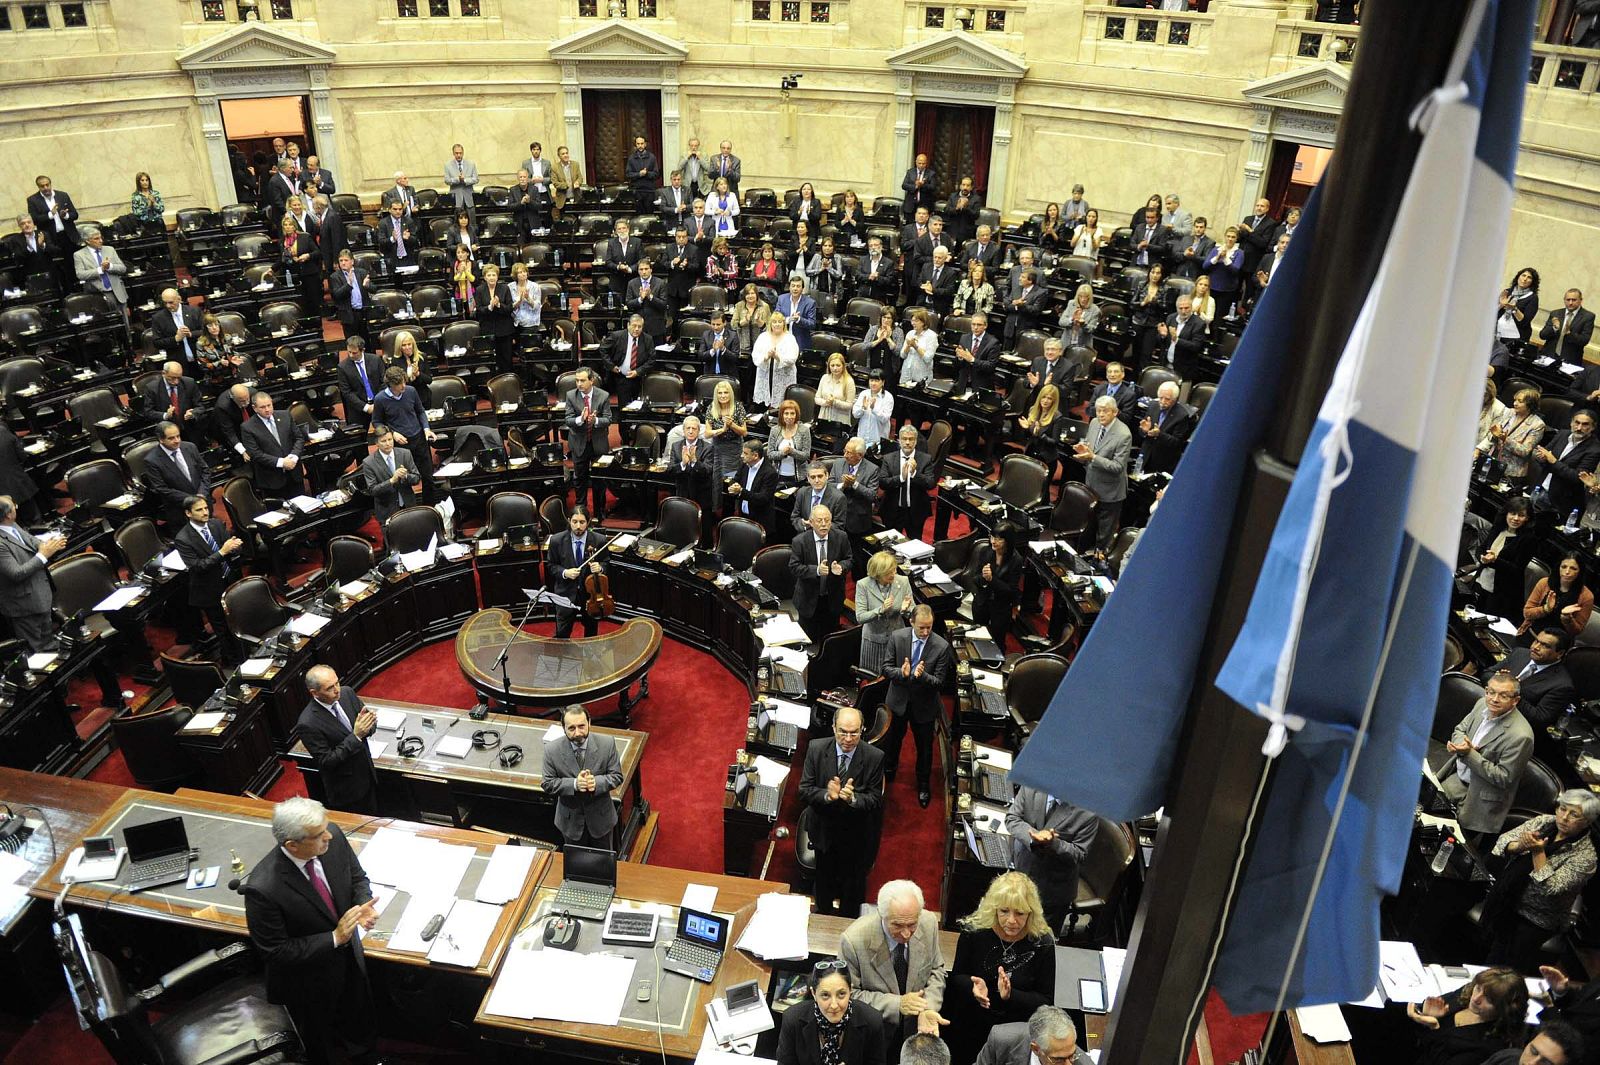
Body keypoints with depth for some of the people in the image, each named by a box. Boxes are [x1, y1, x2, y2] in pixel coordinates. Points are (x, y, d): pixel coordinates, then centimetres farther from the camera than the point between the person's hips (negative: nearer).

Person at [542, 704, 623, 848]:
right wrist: (574, 784, -30)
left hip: (601, 816, 0)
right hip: (571, 820, 0)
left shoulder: (607, 743, -18)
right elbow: (547, 784, -13)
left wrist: (596, 782, -32)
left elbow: (616, 777, -11)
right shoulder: (552, 750, -18)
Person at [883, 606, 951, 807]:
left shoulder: (941, 646, -22)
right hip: (899, 700, 2)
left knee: (925, 747, 15)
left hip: (924, 705, -2)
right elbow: (886, 668, -10)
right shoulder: (897, 637, -17)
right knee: (893, 738, 26)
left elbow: (940, 683, -18)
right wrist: (901, 673, -31)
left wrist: (922, 675, -38)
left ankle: (923, 785, 40)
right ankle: (888, 770, 54)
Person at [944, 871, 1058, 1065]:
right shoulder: (974, 931, -11)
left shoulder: (1042, 942, -12)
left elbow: (1045, 1001, -8)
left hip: (1017, 1033, 0)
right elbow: (957, 976, -1)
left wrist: (1010, 996, -24)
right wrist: (973, 986, -22)